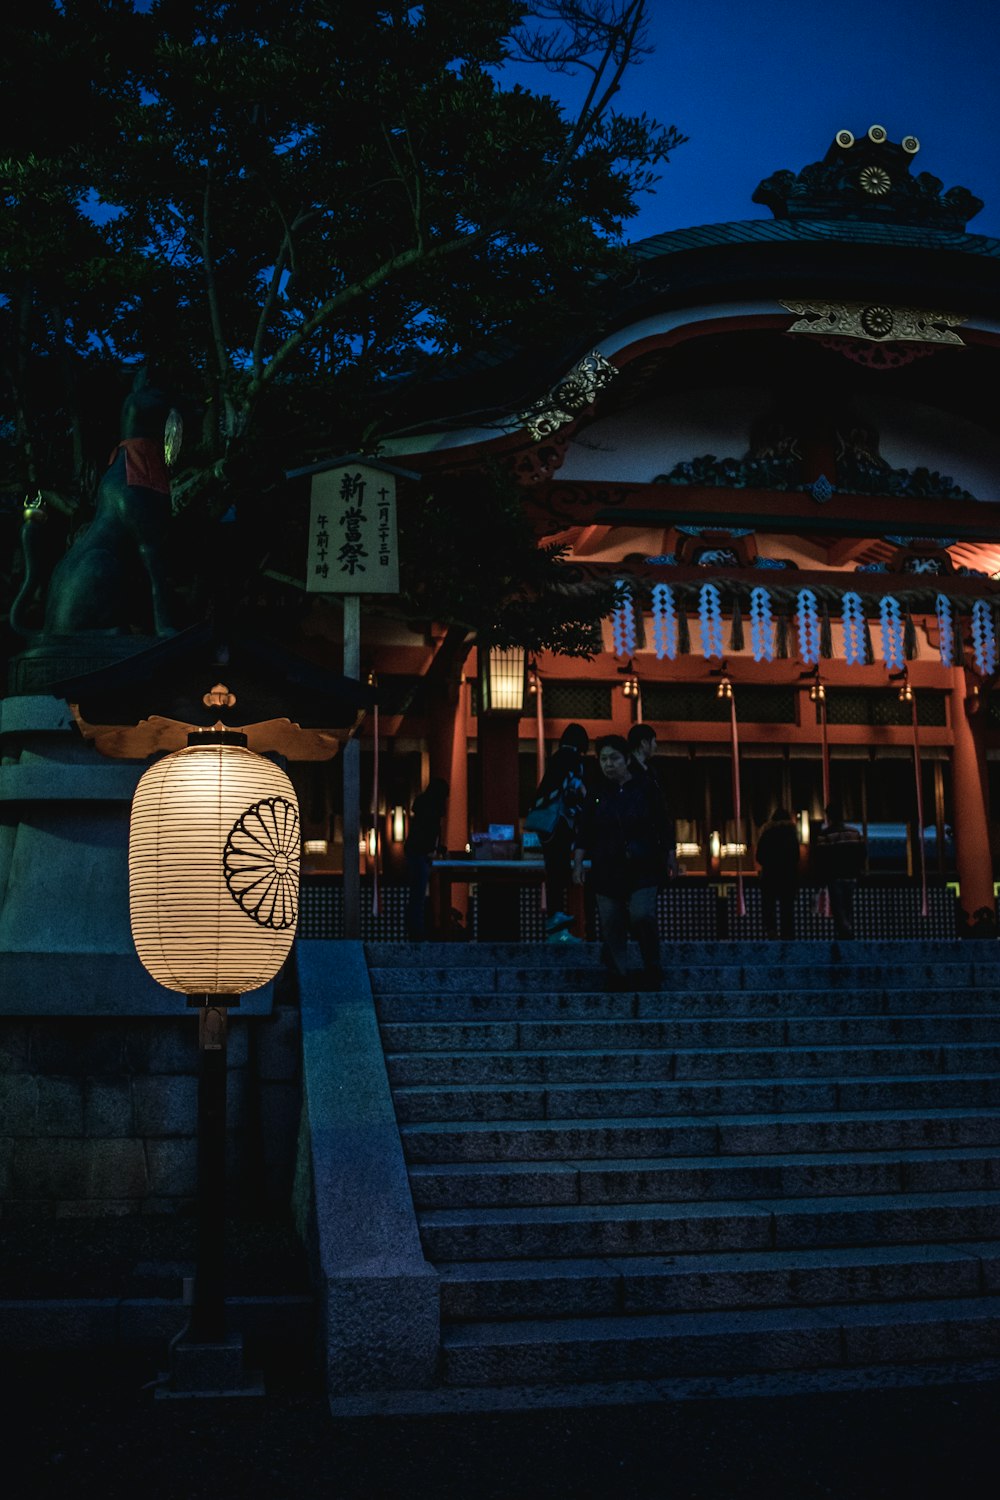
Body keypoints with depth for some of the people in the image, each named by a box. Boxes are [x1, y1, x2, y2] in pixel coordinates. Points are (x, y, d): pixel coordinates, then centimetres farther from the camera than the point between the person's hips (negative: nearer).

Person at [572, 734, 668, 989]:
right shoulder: (597, 793, 6)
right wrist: (578, 863, 0)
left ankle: (652, 970, 0)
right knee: (610, 925, 2)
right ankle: (617, 976, 13)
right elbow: (584, 833, 7)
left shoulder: (645, 788, 1)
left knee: (642, 915, -17)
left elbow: (662, 827, 5)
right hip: (606, 870, 3)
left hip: (642, 870, -3)